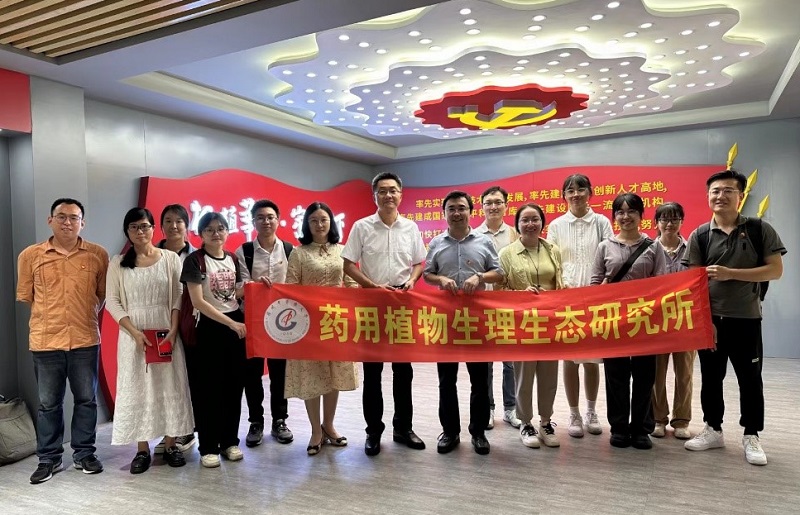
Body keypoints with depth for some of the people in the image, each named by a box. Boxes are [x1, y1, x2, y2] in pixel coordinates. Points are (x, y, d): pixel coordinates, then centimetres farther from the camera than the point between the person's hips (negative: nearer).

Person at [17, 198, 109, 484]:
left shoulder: (98, 255, -1)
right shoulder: (30, 255, -1)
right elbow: (25, 296, 8)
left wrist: (86, 316, 5)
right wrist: (50, 317, 9)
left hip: (85, 340, 0)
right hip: (45, 341, 0)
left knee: (86, 399, 10)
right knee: (48, 403, 11)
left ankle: (84, 454, 25)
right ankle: (49, 459, 25)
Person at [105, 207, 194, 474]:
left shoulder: (170, 258, 1)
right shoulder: (118, 263, 3)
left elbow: (178, 298, 0)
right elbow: (112, 301, 0)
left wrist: (173, 331, -12)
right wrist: (135, 332, -12)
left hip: (166, 332, 0)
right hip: (133, 335, 0)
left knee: (170, 387, 4)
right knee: (136, 389, 4)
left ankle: (170, 445, 17)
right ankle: (142, 449, 15)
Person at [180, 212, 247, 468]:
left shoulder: (233, 259, 8)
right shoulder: (195, 260, -9)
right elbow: (198, 302, -16)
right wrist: (230, 323, -19)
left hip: (237, 324, 5)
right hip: (210, 327, -5)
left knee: (234, 385, 9)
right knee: (209, 388, 0)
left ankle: (230, 441, 22)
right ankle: (208, 447, 12)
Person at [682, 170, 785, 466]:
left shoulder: (760, 230, -2)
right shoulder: (699, 236, -1)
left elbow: (776, 270, -8)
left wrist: (730, 273, -18)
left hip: (746, 319, -1)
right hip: (710, 319, 1)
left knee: (750, 379, 8)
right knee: (710, 378, 11)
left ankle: (751, 436, 22)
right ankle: (713, 430, 26)